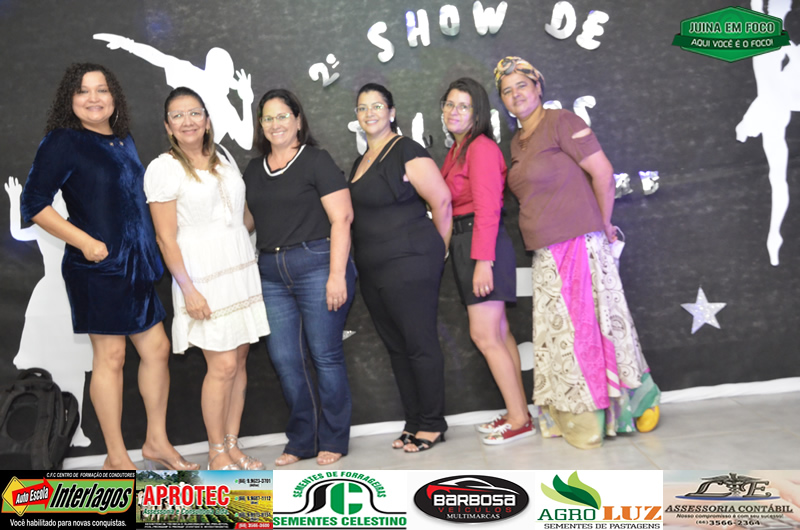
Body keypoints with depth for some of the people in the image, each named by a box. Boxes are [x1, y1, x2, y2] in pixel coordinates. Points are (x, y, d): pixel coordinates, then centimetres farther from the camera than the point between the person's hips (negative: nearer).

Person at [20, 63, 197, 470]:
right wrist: (85, 241, -17)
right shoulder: (62, 142, -8)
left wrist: (149, 255, 15)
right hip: (96, 267, -7)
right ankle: (117, 459, 13)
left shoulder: (123, 141, 13)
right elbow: (33, 204, -11)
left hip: (136, 266, 7)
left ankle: (156, 441, 25)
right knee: (110, 355, -1)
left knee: (156, 348, 10)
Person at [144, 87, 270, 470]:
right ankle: (216, 452, 9)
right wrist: (188, 288, -14)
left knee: (239, 360, 6)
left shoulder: (223, 161, 14)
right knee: (223, 365, -8)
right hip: (203, 276, -6)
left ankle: (232, 445, 18)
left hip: (241, 269, 6)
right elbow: (166, 238, -8)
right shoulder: (164, 168, -4)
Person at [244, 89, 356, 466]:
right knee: (284, 359, 6)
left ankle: (333, 441, 14)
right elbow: (247, 220, 23)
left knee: (325, 355, -1)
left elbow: (341, 218, -8)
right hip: (271, 274, 6)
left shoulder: (316, 160, -1)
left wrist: (337, 274, -16)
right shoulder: (254, 170, 17)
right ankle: (301, 440, 21)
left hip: (316, 264, -6)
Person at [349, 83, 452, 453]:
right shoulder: (360, 162, 16)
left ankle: (432, 425, 10)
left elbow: (441, 201, -12)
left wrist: (437, 251, -2)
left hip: (409, 266, -8)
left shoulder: (407, 152, -9)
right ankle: (414, 422, 23)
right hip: (374, 272, 9)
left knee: (420, 345, -2)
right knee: (395, 347, 12)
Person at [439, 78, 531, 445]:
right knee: (499, 333, 11)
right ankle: (519, 412, 19)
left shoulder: (481, 148, -10)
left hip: (483, 243, -9)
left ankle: (520, 420, 1)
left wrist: (483, 259, -22)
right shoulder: (456, 151, 18)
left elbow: (488, 208, -18)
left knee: (484, 335, -8)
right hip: (463, 242, 9)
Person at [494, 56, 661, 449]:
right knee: (559, 336, 11)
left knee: (586, 327, -2)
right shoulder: (517, 142, 15)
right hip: (546, 255, 8)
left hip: (579, 244, -8)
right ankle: (575, 420, 23)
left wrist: (603, 226, -4)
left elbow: (602, 172, -12)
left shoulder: (560, 122, -8)